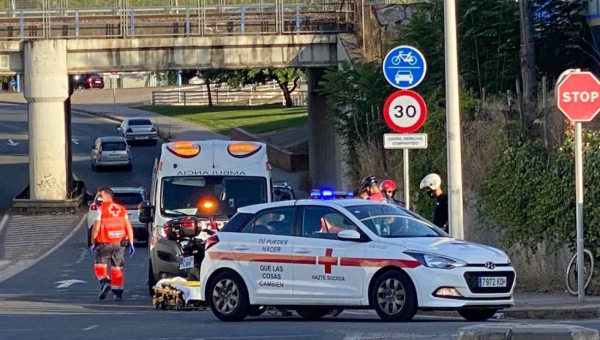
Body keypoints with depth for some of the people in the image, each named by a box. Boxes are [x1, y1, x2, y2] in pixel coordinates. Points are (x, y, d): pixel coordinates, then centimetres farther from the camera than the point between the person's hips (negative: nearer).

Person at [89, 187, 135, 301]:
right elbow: (129, 227, 4)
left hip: (105, 243, -4)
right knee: (117, 268, 11)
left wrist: (93, 243, 1)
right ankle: (117, 293, 9)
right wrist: (131, 243, 7)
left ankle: (105, 282, -19)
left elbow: (96, 228, -8)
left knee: (100, 266, 6)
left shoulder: (101, 209, -6)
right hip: (119, 244, 4)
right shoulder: (122, 209, 8)